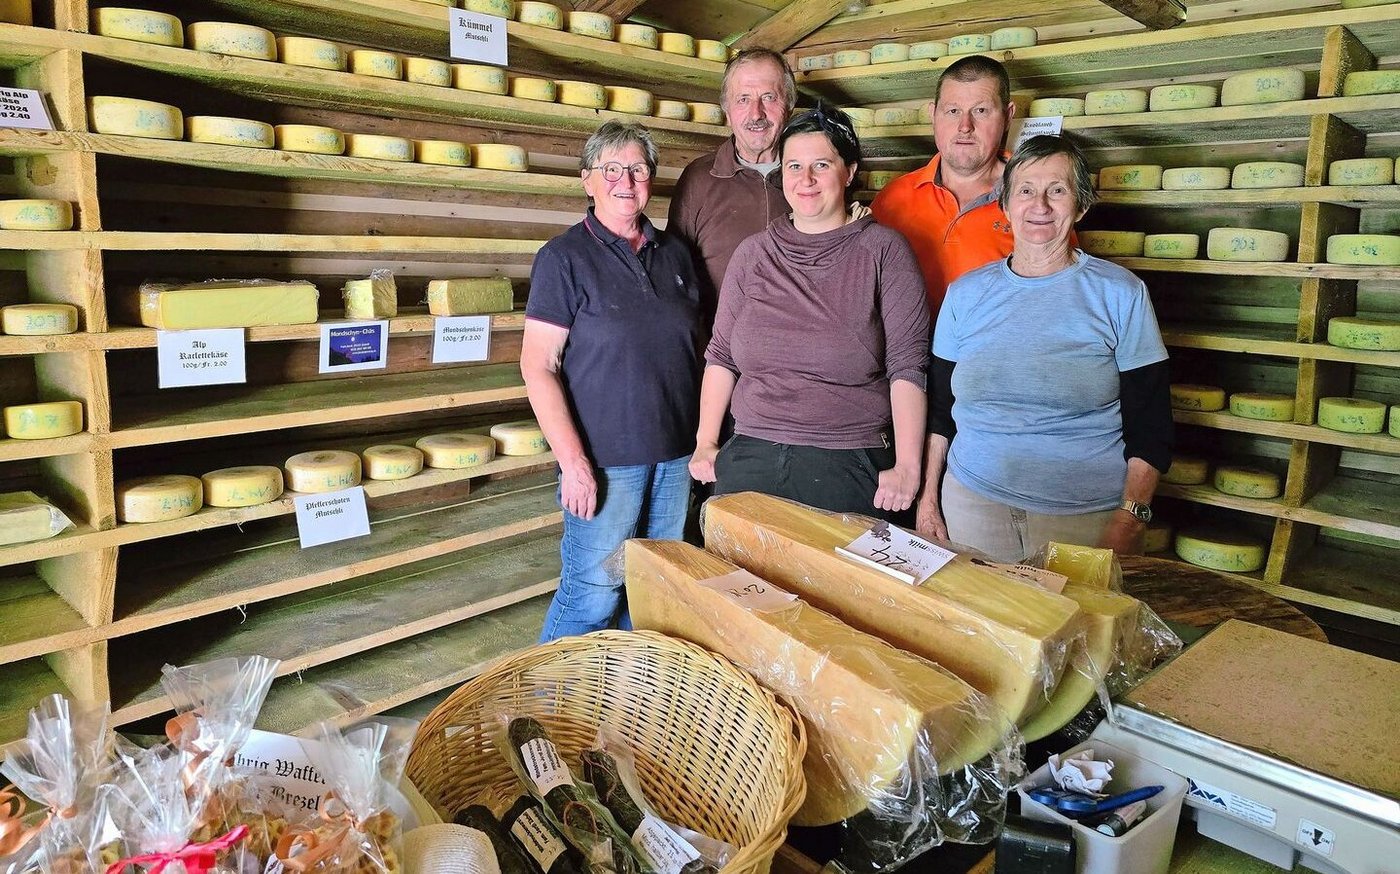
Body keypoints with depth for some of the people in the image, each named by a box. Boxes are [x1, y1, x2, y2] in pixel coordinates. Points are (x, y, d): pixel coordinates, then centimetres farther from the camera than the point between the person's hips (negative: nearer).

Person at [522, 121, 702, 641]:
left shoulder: (673, 253, 9)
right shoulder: (565, 257, -7)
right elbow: (538, 366, -12)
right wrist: (573, 461, -18)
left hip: (674, 456, 6)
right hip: (605, 460, -5)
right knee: (592, 596, 1)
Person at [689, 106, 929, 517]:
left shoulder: (883, 250, -2)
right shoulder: (753, 253, 8)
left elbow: (907, 365, -7)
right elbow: (721, 355, 12)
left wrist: (907, 466, -13)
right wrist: (705, 443, 7)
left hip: (849, 468, -3)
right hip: (749, 459, 3)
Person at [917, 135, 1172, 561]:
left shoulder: (1120, 294, -4)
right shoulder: (966, 293, 4)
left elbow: (1150, 430, -4)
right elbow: (938, 409, 10)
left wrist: (1128, 524, -13)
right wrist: (928, 498, 7)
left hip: (1089, 515, -2)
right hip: (971, 504, 2)